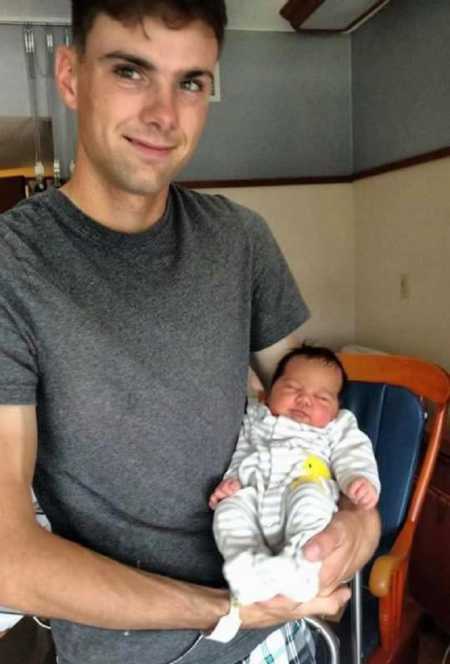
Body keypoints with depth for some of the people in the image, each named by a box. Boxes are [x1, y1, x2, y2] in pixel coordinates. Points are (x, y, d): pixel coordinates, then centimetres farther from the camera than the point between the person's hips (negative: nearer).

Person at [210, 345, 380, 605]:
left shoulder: (338, 428, 24)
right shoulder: (256, 419, 31)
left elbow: (354, 455, 7)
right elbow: (239, 454, 25)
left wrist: (362, 479, -16)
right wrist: (230, 480, 3)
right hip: (254, 494, 3)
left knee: (310, 497, -35)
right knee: (230, 508, -27)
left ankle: (299, 565, -48)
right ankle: (251, 566, -41)